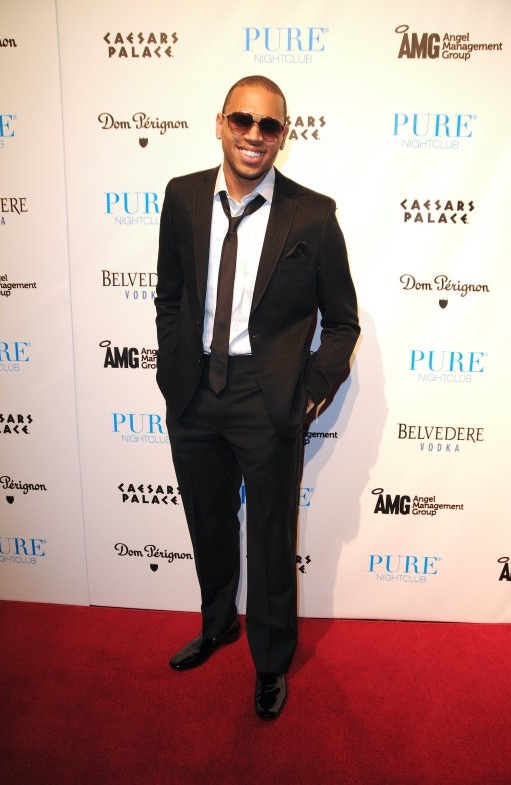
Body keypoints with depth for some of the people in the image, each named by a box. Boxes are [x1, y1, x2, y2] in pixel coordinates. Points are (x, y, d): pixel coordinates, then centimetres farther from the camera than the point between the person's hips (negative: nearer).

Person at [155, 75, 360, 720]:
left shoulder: (313, 215, -8)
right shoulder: (182, 197, 1)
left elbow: (343, 320, -1)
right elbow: (169, 296, 10)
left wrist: (311, 390, -7)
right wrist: (171, 371, 5)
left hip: (268, 399, -3)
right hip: (193, 394, 4)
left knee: (271, 538, 12)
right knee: (208, 525, 22)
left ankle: (271, 661, 39)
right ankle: (217, 625, 51)